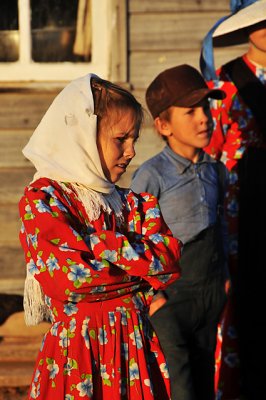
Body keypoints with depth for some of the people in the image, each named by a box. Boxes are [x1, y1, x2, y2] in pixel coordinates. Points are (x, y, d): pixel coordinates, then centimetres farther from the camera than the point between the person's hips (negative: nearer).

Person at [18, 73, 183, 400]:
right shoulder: (41, 199, -6)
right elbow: (65, 279, -17)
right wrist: (141, 267, -7)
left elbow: (170, 259, -3)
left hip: (139, 345, 5)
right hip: (79, 349, -5)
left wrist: (101, 246, -12)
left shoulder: (133, 202, 11)